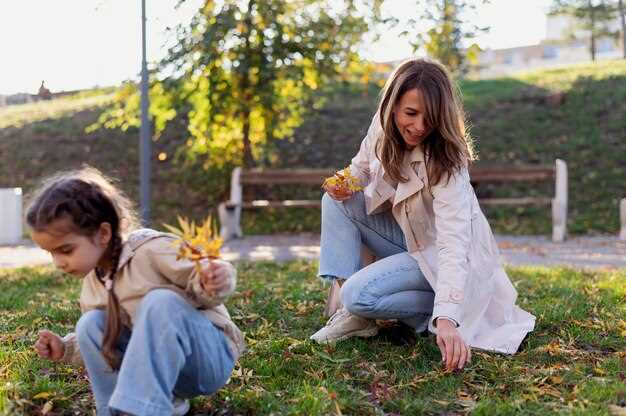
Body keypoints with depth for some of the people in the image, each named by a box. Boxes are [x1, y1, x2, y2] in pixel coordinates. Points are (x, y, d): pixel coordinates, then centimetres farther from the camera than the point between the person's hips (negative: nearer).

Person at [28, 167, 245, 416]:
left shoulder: (153, 250, -19)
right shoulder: (93, 283, 5)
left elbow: (200, 280, -17)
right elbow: (106, 341, 18)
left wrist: (211, 286, -40)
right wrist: (66, 349, 3)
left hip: (210, 355, -7)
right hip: (160, 366, 7)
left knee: (162, 302, -34)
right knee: (91, 324, -10)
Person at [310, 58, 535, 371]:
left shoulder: (446, 163, -31)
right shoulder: (382, 126, -13)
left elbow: (454, 243, -39)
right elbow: (362, 168, 8)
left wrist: (447, 318, -51)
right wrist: (345, 183, -18)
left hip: (437, 255, -7)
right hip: (406, 235, 7)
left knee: (359, 296, -27)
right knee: (336, 201, -11)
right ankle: (346, 310, -12)